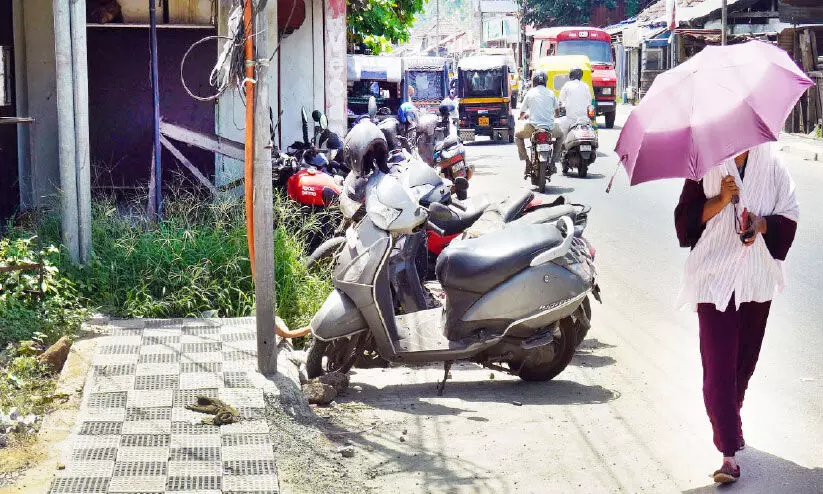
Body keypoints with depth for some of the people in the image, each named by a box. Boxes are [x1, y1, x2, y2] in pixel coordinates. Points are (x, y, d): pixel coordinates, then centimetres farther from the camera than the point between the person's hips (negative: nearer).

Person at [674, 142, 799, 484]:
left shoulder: (772, 167, 4)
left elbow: (789, 217, 5)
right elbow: (685, 219, -3)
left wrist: (762, 223, -15)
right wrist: (720, 201, -18)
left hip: (757, 278, 3)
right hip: (715, 276, -3)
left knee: (745, 357, 16)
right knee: (719, 363, -9)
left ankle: (729, 422, 41)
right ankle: (729, 453, -8)